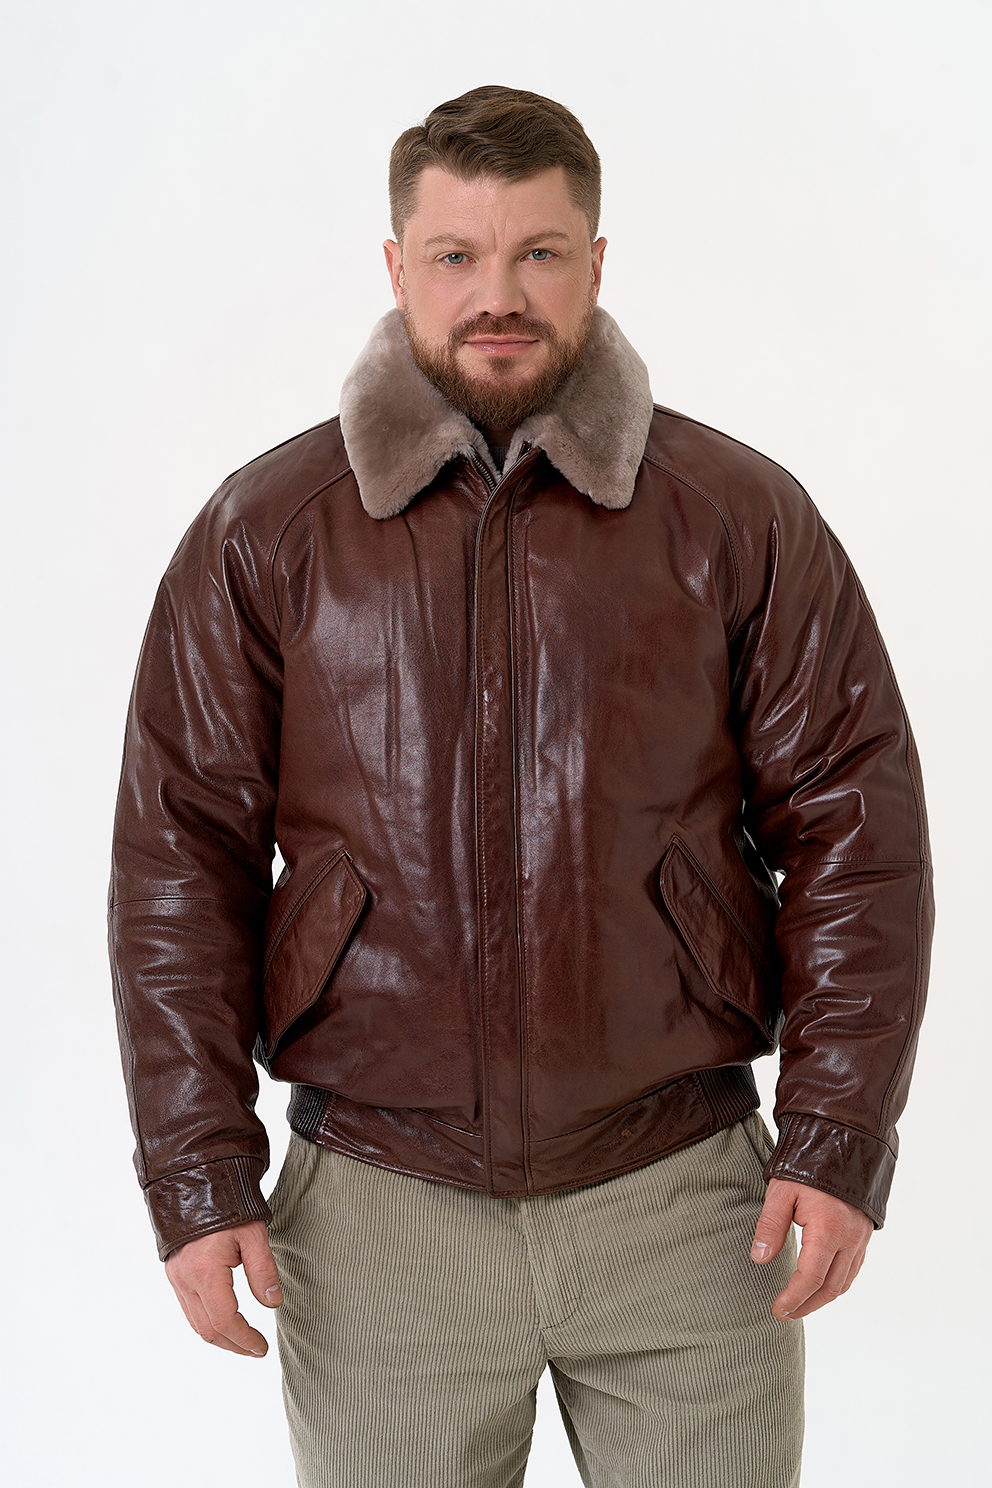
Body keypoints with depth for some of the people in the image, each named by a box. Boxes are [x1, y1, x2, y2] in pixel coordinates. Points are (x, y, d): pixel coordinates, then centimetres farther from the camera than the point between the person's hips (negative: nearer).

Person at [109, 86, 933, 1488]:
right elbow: (181, 860, 1)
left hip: (686, 1208, 0)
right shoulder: (262, 534, 1)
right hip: (379, 1215, 0)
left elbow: (855, 825, 1)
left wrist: (839, 1140, -6)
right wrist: (200, 1176, -4)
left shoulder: (744, 518, 1)